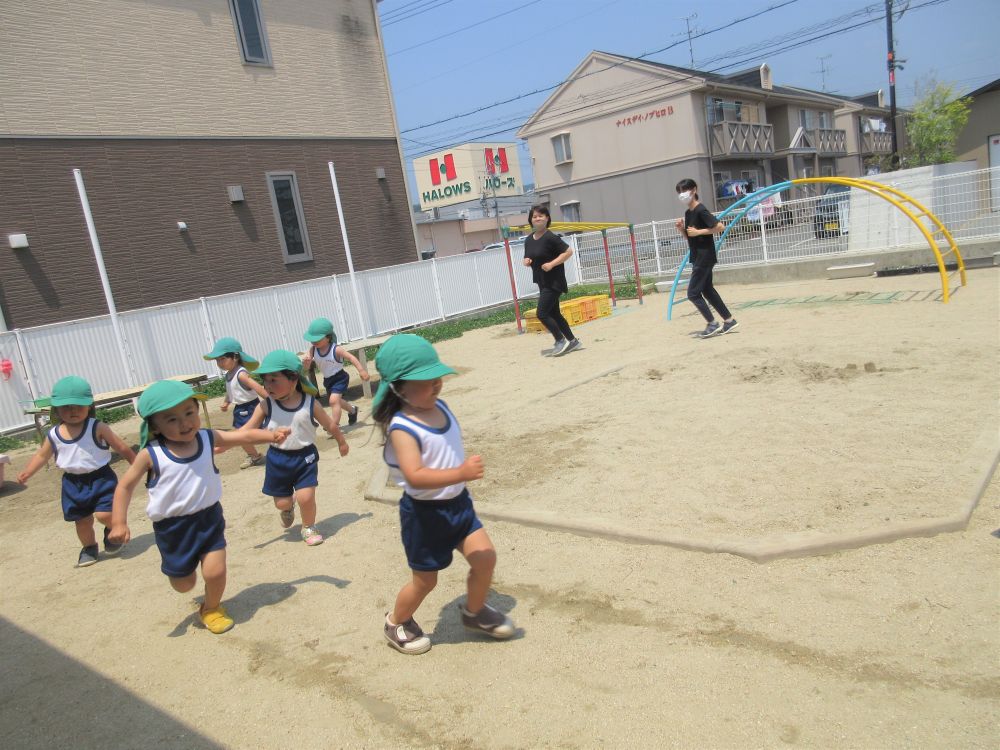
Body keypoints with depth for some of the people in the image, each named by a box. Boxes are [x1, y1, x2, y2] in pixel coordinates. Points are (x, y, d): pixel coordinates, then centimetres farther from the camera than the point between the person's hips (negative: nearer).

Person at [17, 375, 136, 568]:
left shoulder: (97, 428, -13)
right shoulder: (54, 434, -2)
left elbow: (121, 447, -8)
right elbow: (42, 455, 14)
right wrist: (27, 472, 0)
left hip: (101, 478, -4)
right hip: (74, 483, 4)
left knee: (104, 514, -14)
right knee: (82, 520, 13)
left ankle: (113, 531, 20)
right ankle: (89, 548, 37)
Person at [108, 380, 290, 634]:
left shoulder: (208, 439, -7)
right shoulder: (151, 454, -14)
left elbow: (244, 435, -6)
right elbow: (125, 486, -5)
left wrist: (272, 435, -23)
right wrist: (119, 523, -11)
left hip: (209, 518, 1)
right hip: (172, 526, -1)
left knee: (215, 571, -7)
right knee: (184, 584, 12)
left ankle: (211, 608, 27)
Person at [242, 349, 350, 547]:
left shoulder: (310, 403, -13)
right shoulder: (266, 406, -11)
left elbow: (330, 425, 1)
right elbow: (247, 429, -6)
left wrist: (341, 441, 14)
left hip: (305, 457, -1)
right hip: (278, 458, 2)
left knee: (306, 497, -9)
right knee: (281, 502, 9)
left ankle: (308, 527, 22)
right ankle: (287, 508, 48)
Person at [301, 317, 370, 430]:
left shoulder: (336, 350, -26)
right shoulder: (313, 350, -13)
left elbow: (351, 357, -25)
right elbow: (306, 367, -14)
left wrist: (361, 370, -32)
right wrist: (305, 362, -38)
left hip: (340, 378, -7)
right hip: (327, 379, 7)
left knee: (334, 400, -22)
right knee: (336, 400, 25)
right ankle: (352, 410, 54)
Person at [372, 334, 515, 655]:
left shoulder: (439, 406, -1)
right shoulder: (402, 428, -25)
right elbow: (416, 476, -36)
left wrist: (463, 478, 21)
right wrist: (460, 474, -44)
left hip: (457, 502, 7)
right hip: (424, 513, -6)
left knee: (485, 556, 0)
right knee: (425, 580, 10)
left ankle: (475, 612, 29)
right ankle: (396, 623, 39)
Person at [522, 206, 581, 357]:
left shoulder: (551, 237, -15)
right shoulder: (529, 240, 7)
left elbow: (569, 251, -16)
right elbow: (528, 259, 20)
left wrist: (552, 264, -22)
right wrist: (526, 261, -4)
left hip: (554, 281, -8)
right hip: (542, 282, 8)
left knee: (542, 313, -11)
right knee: (554, 313, 14)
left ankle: (561, 341, 4)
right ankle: (572, 341, 26)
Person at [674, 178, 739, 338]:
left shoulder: (701, 210, -17)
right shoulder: (688, 213, 10)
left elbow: (720, 227, -23)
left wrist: (699, 232, -22)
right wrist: (681, 229, 0)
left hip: (705, 257, -10)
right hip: (697, 257, 10)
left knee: (693, 293, -7)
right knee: (707, 290, 16)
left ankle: (713, 324, 1)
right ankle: (729, 321, 23)